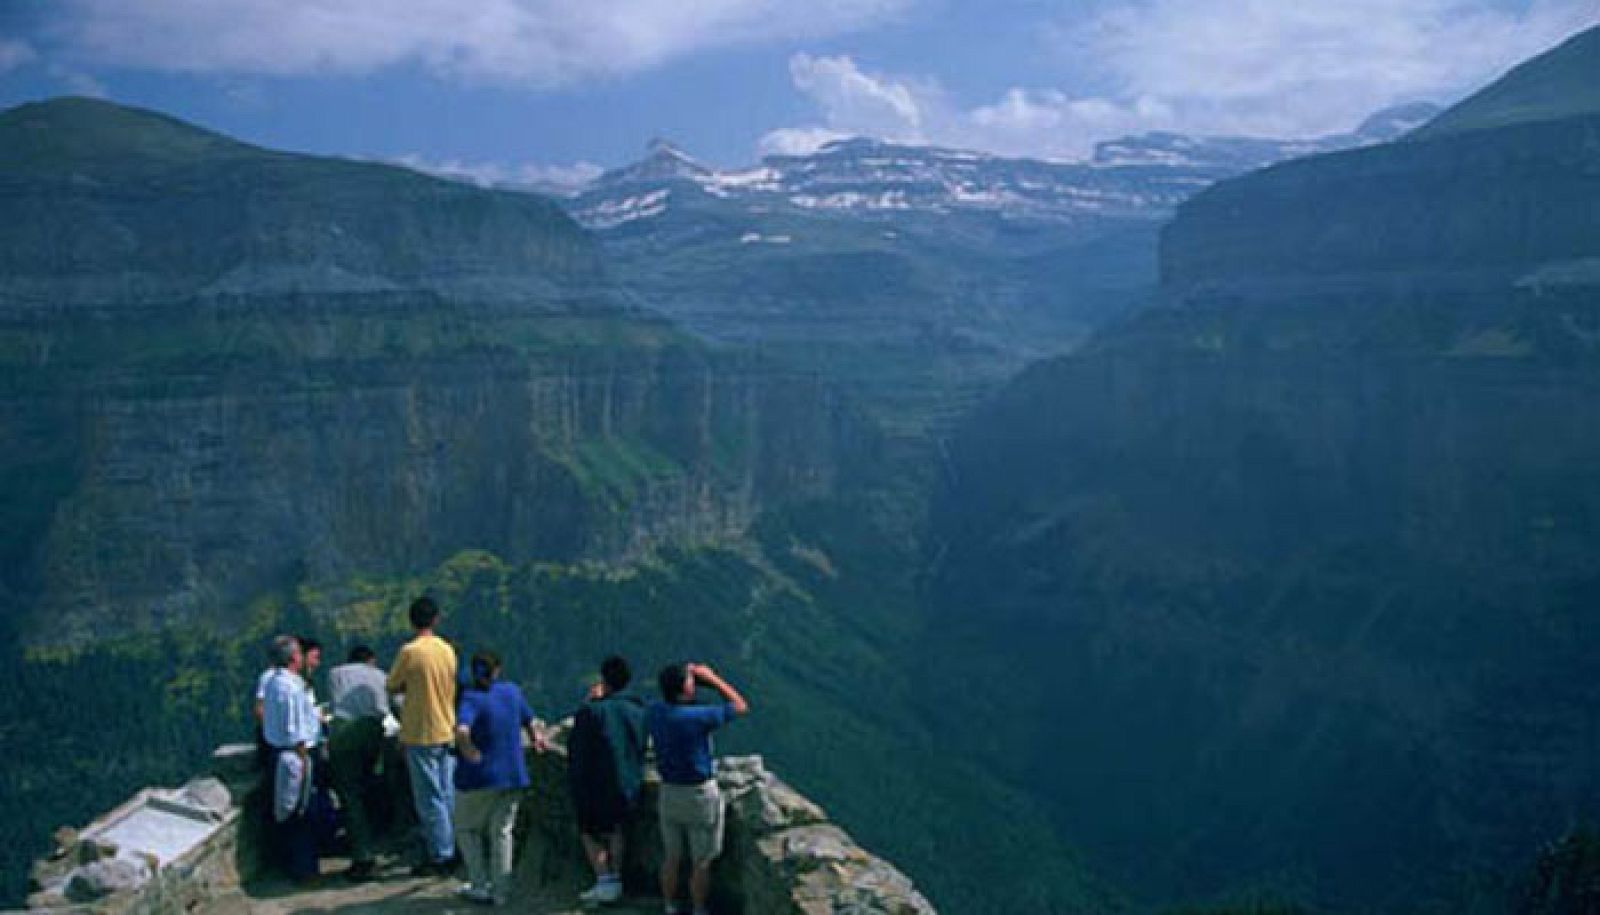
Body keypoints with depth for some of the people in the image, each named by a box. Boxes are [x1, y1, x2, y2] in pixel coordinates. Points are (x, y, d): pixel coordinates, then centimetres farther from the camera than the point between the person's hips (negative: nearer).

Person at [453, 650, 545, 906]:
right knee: (501, 832, 14)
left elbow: (461, 731, -33)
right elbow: (529, 721, 16)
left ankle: (480, 885, 13)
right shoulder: (512, 691, 1)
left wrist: (472, 754, -17)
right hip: (512, 776, 4)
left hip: (479, 778, -4)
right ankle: (501, 891, 15)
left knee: (467, 829, 16)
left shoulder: (471, 698, -15)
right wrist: (536, 738, 36)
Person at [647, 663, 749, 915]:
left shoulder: (656, 711, -9)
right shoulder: (698, 717, -26)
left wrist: (689, 673, 2)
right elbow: (740, 707, -13)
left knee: (672, 858, 20)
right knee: (701, 863, 11)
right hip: (700, 795, -6)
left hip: (669, 793, 6)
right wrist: (712, 678, -9)